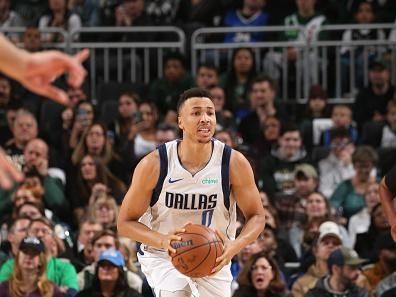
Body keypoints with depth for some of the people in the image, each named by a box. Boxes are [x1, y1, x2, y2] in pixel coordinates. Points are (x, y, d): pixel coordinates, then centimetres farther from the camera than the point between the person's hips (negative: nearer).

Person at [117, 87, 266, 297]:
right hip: (163, 255, -2)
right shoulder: (154, 164, -20)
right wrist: (162, 240, -32)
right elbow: (125, 222, -12)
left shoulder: (234, 163, -17)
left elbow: (256, 216, -5)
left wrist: (235, 246, -27)